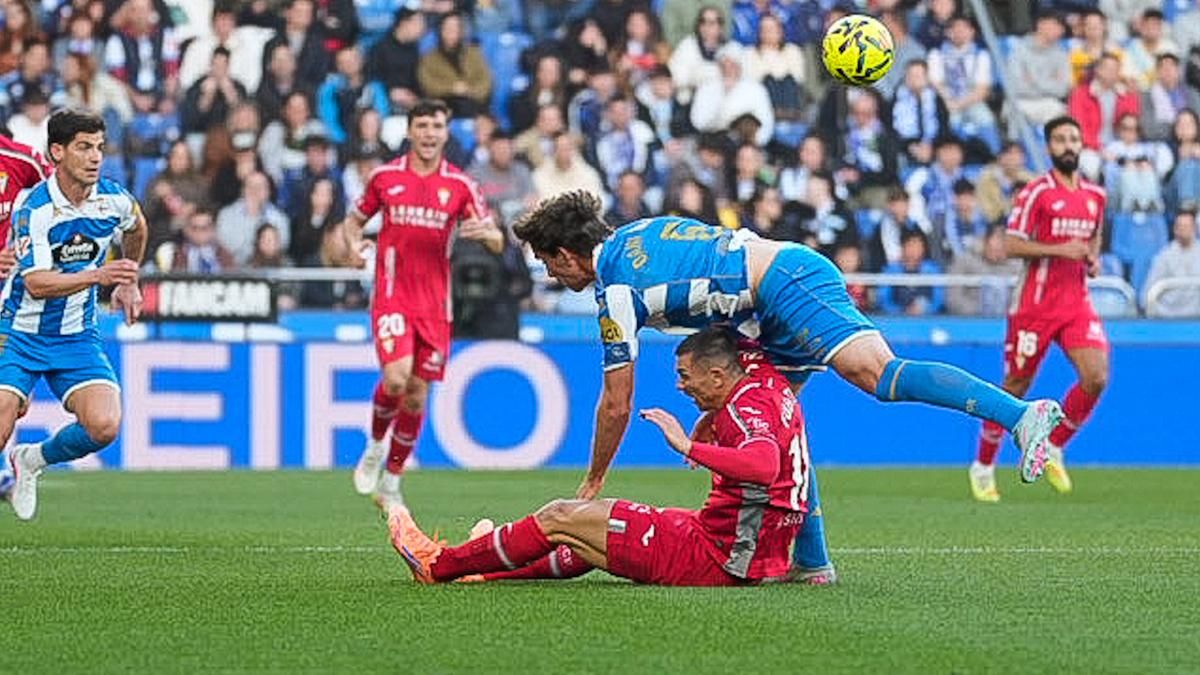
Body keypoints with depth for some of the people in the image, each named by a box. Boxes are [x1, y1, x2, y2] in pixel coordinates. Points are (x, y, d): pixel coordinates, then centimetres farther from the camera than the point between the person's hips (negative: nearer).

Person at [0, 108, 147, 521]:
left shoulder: (114, 200, -5)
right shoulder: (34, 210, -20)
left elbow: (136, 228, 21)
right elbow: (37, 284, -28)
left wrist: (129, 282, 28)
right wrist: (97, 275, -39)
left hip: (76, 338, 4)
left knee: (104, 425, -16)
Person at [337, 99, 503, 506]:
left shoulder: (460, 185, 2)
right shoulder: (384, 177, 2)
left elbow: (497, 243, 2)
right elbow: (354, 219, 15)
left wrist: (485, 232, -22)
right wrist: (353, 244, -7)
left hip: (435, 301, 2)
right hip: (392, 295, -2)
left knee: (417, 394, 4)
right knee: (396, 377, -22)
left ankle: (391, 483, 20)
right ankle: (375, 446, 8)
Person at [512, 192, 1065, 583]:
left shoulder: (616, 292, -5)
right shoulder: (636, 232, 19)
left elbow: (616, 407, -2)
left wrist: (593, 482, 13)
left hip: (786, 287, -10)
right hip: (790, 263, 10)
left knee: (877, 374, -25)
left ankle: (1021, 414, -40)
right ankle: (811, 561, 13)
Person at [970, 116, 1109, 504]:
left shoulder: (1095, 195, 11)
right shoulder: (1036, 193, -8)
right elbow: (1011, 245, -12)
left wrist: (1093, 258, 7)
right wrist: (1060, 250, -20)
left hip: (1077, 301, 5)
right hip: (1036, 304, -5)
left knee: (1096, 378, -13)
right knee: (1016, 386, 2)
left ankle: (1053, 449, 8)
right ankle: (983, 466, 19)